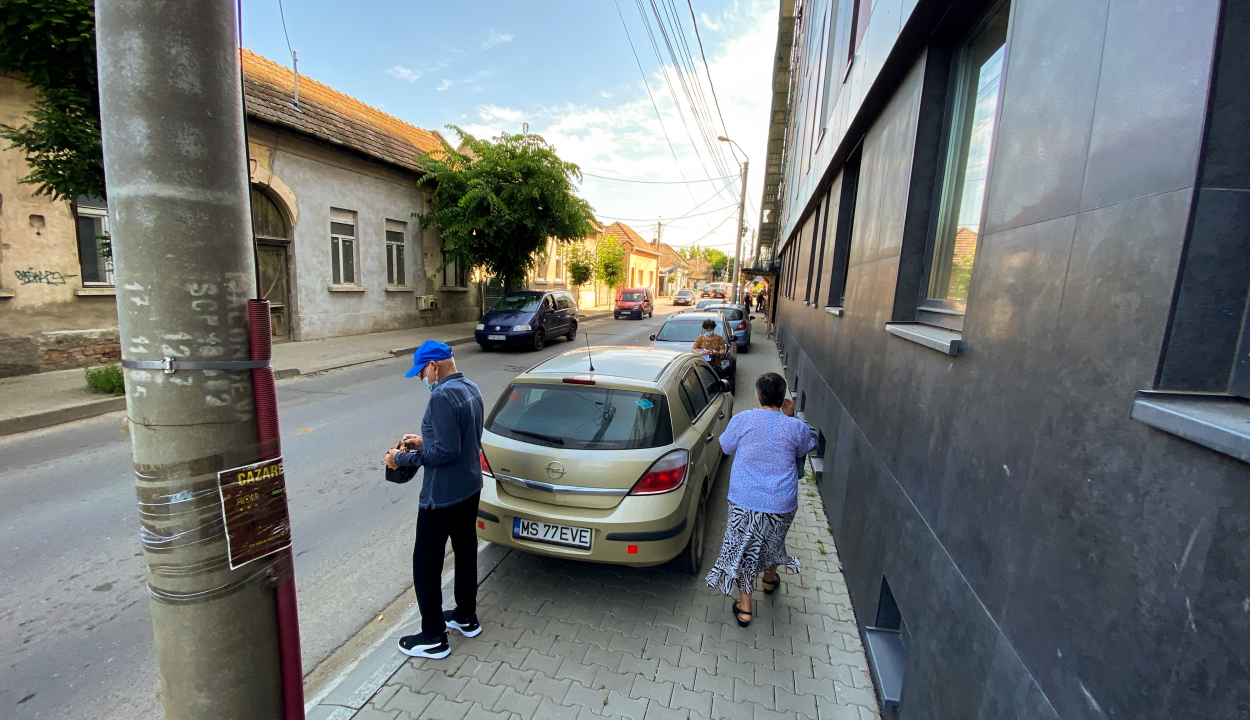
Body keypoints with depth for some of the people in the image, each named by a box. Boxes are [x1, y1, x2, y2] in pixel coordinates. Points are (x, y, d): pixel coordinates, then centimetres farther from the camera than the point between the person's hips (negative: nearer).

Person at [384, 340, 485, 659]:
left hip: (442, 495, -9)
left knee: (426, 563, 8)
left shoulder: (442, 396, -24)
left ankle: (434, 638, 22)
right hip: (470, 487, 9)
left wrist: (403, 459, -15)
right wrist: (425, 442, 14)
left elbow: (446, 452, -26)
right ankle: (466, 618, 38)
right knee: (465, 551, 21)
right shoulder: (471, 389, 5)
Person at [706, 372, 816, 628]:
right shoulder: (796, 427, -9)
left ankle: (744, 608, 23)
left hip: (744, 502, -2)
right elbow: (803, 451, 13)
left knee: (742, 548, 15)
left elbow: (726, 447, 4)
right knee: (772, 541, 29)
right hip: (781, 505, 2)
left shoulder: (742, 420, -12)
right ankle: (770, 580, 54)